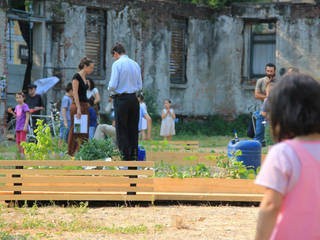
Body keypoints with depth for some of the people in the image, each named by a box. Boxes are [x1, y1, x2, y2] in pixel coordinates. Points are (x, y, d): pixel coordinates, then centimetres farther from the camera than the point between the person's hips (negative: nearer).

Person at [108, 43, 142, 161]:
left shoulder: (117, 64, -10)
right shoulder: (135, 64, 9)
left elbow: (113, 85, -14)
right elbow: (140, 86, 11)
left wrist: (110, 89, 7)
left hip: (121, 99, -6)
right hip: (133, 98, 6)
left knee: (121, 130, -1)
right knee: (133, 129, 11)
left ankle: (125, 157, -4)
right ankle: (134, 156, 12)